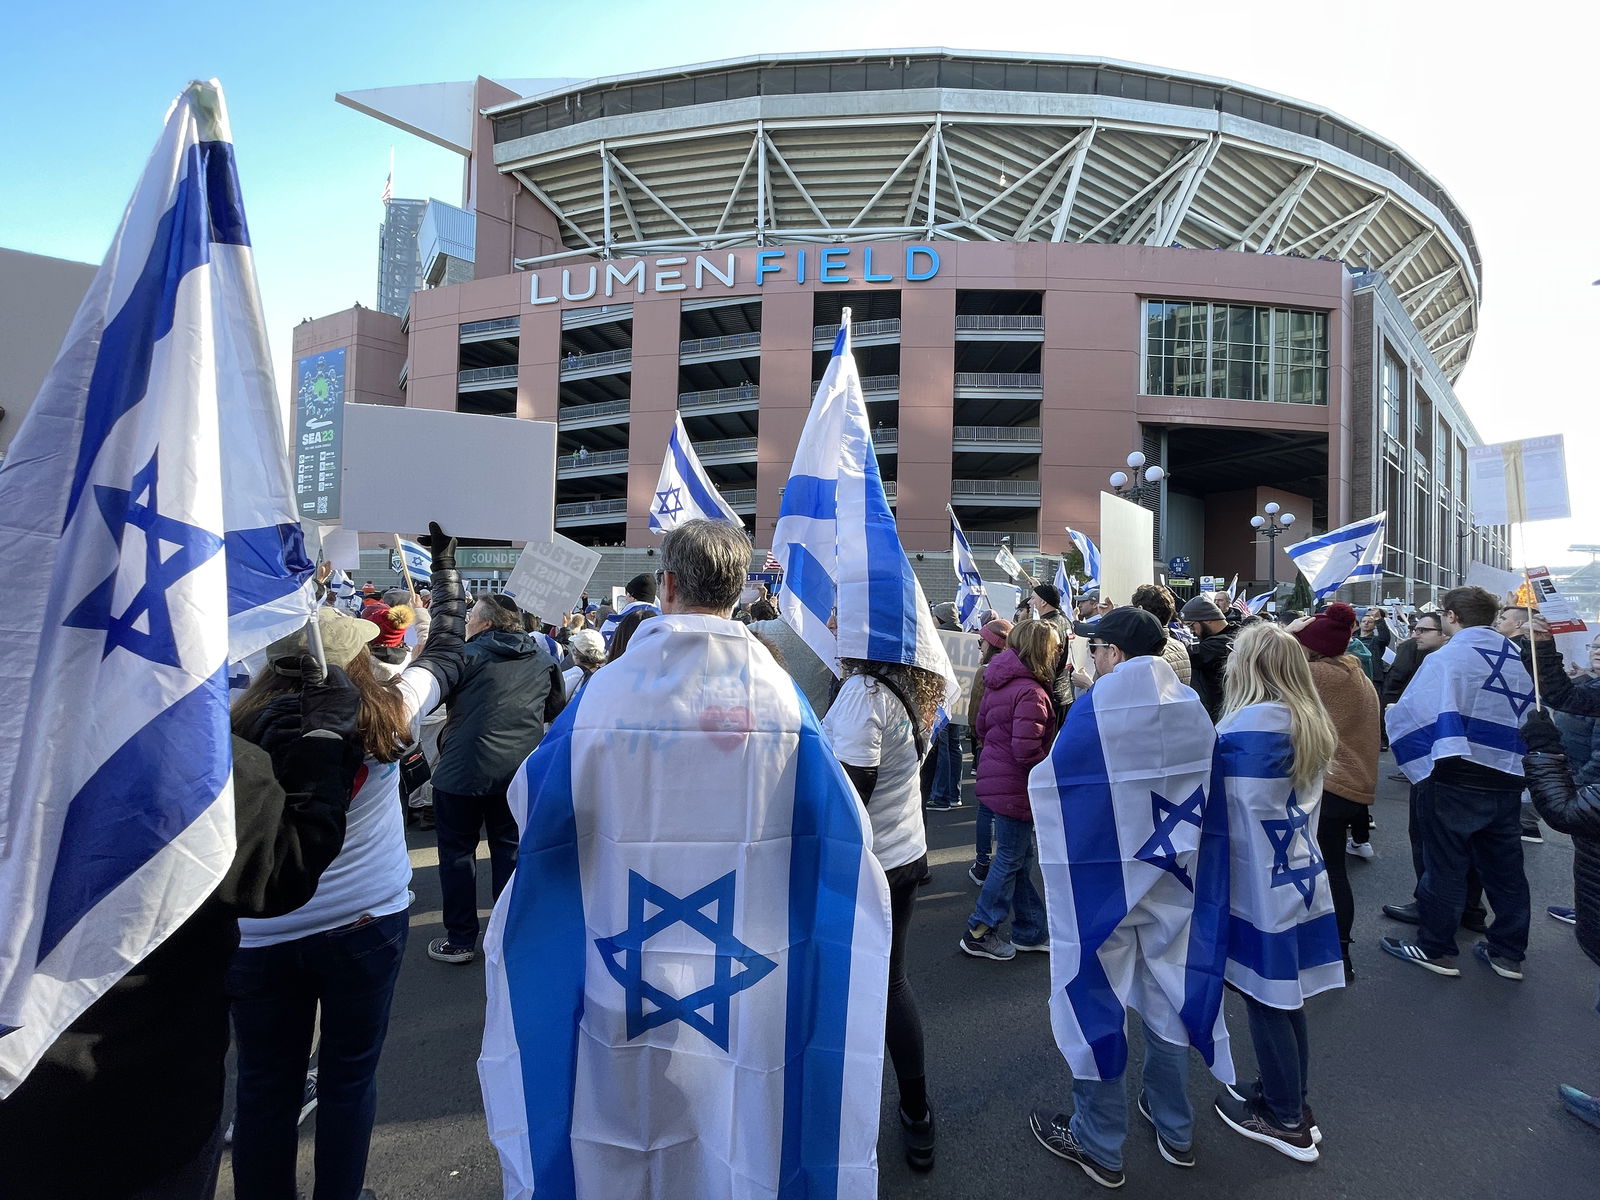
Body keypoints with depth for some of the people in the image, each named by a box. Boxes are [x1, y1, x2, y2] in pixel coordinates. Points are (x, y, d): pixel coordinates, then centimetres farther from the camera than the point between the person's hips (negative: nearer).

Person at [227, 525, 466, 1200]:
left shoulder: (241, 734, -16)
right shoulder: (386, 718, -14)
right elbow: (446, 650, 2)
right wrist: (445, 560, 13)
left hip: (260, 936, 1)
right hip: (367, 923, 0)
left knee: (265, 1084, 18)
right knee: (349, 1075, 18)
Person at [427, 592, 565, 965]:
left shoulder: (467, 655, -9)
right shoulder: (543, 658, 3)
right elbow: (556, 709, 14)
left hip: (463, 769, -4)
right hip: (519, 770, 4)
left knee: (457, 851, 10)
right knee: (509, 850, 16)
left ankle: (460, 940, 18)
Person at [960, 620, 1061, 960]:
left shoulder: (999, 683, 7)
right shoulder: (1030, 692, -23)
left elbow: (981, 727, 16)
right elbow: (1027, 750, -26)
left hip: (997, 776, 9)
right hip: (1015, 787, -9)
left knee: (1021, 856, 18)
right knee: (1011, 859, 5)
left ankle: (1031, 931, 31)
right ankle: (979, 933, 18)